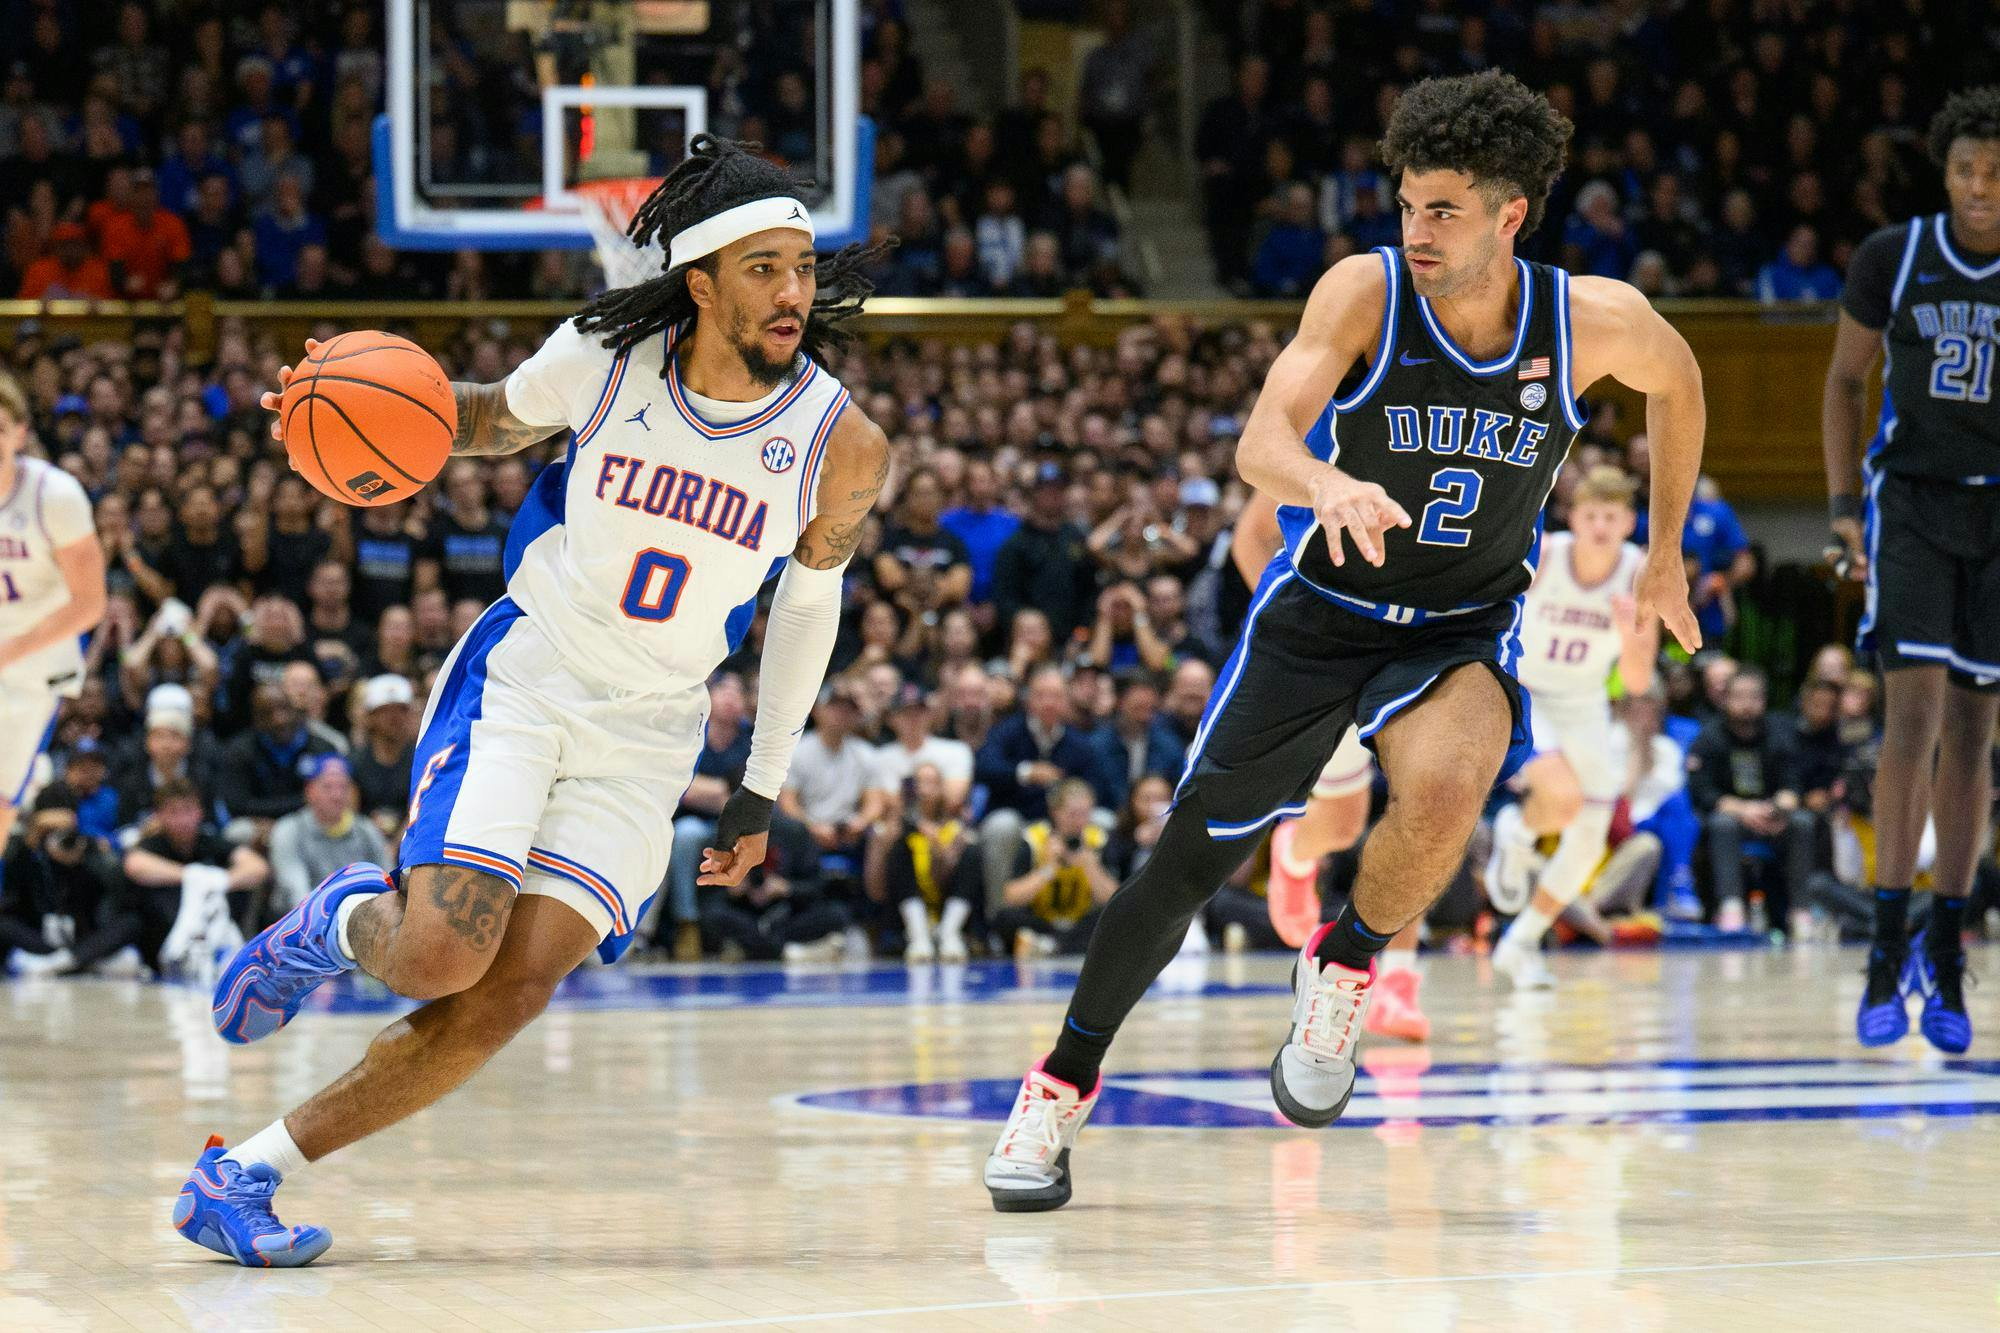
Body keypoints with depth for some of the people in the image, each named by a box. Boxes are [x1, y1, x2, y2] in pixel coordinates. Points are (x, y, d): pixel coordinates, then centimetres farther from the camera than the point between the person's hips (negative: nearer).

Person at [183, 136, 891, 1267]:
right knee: (442, 957, -21)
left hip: (648, 735, 2)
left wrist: (763, 792, 12)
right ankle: (346, 923, 16)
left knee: (511, 996, -13)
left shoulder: (844, 447, -9)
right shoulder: (602, 357, -11)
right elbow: (495, 420, 11)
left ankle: (246, 1174, -4)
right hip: (520, 679, -1)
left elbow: (810, 597, 8)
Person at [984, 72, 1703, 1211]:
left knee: (1443, 794, -33)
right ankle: (1064, 1086, 22)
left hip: (1467, 633, 0)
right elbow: (1261, 442, -33)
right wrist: (1324, 484, -56)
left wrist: (1666, 554, 13)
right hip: (1322, 610, 0)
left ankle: (1347, 967, -2)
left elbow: (1678, 382, 9)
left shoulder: (1594, 321, -15)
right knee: (1192, 861, 1)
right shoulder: (1367, 292, -20)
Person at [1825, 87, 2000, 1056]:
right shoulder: (1892, 259, -5)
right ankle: (1889, 953, -14)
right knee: (1914, 711, -15)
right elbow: (1844, 381, 7)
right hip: (1911, 501, -1)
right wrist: (1844, 504, -2)